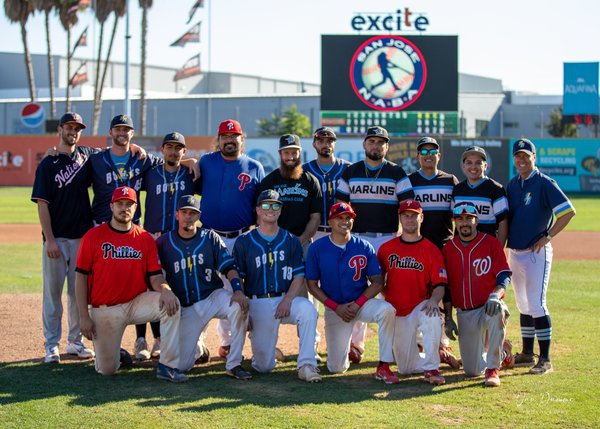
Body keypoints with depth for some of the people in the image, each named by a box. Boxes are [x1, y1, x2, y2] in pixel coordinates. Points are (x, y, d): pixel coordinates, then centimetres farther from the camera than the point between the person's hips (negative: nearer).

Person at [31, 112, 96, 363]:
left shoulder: (87, 155, 10)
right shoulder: (48, 165, -1)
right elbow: (42, 204, -6)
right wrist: (50, 240, -13)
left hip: (83, 237, 4)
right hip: (57, 239, -4)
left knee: (79, 292, 9)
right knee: (53, 292, 0)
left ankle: (75, 342, 18)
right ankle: (52, 345, 5)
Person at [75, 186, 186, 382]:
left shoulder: (145, 238, 3)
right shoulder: (93, 236, -3)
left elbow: (155, 277, 0)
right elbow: (81, 277, -3)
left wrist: (165, 290, -25)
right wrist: (84, 316, -9)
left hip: (136, 303, 2)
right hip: (104, 310, -2)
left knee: (171, 303, -27)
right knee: (107, 370, -7)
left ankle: (167, 366, -21)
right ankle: (112, 351, 32)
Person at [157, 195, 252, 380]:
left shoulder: (210, 238, 2)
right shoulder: (164, 242, 1)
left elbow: (229, 267, -5)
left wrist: (238, 290, -23)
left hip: (214, 297, 0)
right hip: (186, 308, 0)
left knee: (239, 305, -34)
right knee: (182, 364, -8)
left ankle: (233, 364, -23)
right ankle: (196, 348, 31)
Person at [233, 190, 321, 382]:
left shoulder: (291, 241, 9)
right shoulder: (244, 242, 5)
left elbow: (299, 277, 3)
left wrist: (287, 300, -15)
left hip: (287, 298, 1)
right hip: (257, 304, -1)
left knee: (308, 309, -34)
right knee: (264, 365, -5)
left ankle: (306, 364, -27)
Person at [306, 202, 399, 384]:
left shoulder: (364, 247, -3)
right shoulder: (317, 248, -5)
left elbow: (377, 282, -3)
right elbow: (312, 285, -2)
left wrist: (358, 304, -17)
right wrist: (336, 307, -13)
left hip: (362, 303, 0)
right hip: (334, 308, 0)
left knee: (386, 309, -34)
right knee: (336, 368, -5)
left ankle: (383, 367, -26)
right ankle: (344, 347, 34)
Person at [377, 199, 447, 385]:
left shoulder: (431, 250, -1)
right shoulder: (386, 248, 5)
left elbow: (439, 284, -8)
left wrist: (434, 300, -27)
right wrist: (386, 296, -3)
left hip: (420, 306, -2)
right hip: (396, 311, 2)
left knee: (432, 317, -40)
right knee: (406, 368, 1)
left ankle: (431, 369, -28)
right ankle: (427, 358, 36)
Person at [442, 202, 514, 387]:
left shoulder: (491, 243, -2)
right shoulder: (448, 249, 7)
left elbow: (504, 276, -8)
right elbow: (446, 287, 11)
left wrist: (495, 295, -29)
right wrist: (448, 319, 5)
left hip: (489, 308, -3)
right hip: (464, 315, 3)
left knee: (497, 310, -42)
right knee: (472, 370, -1)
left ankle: (493, 369, -30)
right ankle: (502, 352, 33)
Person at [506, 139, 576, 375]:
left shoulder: (544, 183, -9)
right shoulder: (512, 185, 12)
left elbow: (568, 211, -15)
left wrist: (548, 236, -16)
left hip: (537, 252, -7)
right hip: (514, 253, 7)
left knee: (536, 305, -11)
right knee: (523, 305, 14)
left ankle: (545, 359, -9)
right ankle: (527, 353, 23)